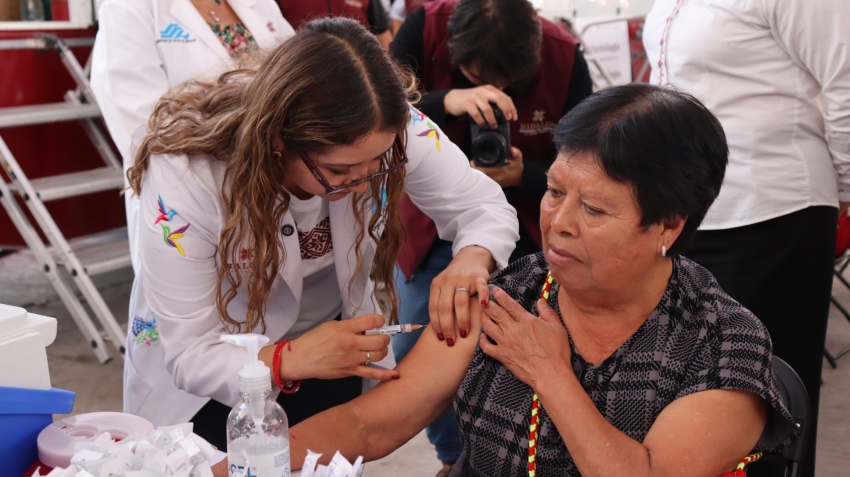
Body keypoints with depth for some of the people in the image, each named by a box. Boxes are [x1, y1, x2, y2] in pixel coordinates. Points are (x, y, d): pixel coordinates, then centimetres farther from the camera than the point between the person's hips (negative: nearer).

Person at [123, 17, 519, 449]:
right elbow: (189, 357, -27)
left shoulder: (389, 131, -26)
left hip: (334, 356, 3)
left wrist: (471, 259, -35)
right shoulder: (183, 175, -33)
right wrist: (289, 361, -44)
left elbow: (485, 204, -13)